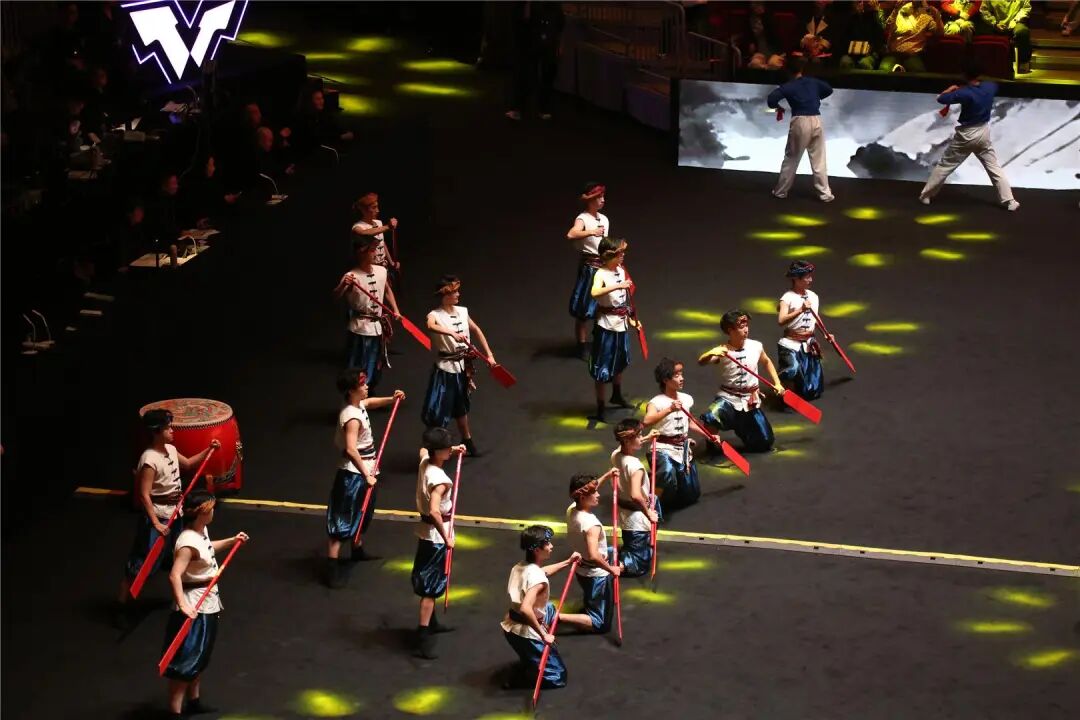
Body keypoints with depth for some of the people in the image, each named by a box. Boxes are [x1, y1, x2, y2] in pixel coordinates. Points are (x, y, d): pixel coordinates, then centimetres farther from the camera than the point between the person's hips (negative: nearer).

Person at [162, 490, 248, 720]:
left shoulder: (201, 532, 2)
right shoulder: (189, 542, -29)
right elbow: (174, 576, -38)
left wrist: (232, 541, 29)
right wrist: (183, 605, -46)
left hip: (208, 605, 10)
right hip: (195, 608, -10)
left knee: (201, 657, 23)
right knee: (185, 660, -2)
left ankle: (194, 701, 38)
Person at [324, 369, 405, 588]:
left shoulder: (360, 405, 3)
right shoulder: (352, 418, -27)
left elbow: (371, 402, 30)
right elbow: (351, 450, -37)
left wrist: (391, 399, 15)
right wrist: (366, 475, -35)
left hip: (365, 472, 10)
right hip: (352, 475, -10)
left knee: (363, 515, 27)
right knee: (341, 521, -7)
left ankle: (358, 550, 46)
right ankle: (332, 566, -7)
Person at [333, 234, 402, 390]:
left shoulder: (381, 271, -1)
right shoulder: (352, 276, -21)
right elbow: (336, 296, -35)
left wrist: (395, 310, 11)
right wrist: (343, 285, -54)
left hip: (378, 327, 7)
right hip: (360, 330, -7)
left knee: (375, 369, 20)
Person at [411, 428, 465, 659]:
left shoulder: (424, 462, -2)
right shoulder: (440, 480, -29)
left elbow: (423, 450, 25)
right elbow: (434, 511, -40)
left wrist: (453, 450, 14)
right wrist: (446, 538, -30)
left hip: (426, 532, 9)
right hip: (436, 536, -9)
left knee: (428, 582, 24)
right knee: (431, 587, -5)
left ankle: (431, 622, 42)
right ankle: (423, 639, -3)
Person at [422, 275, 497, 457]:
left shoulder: (462, 311, 3)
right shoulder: (435, 315, -16)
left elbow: (476, 331, 17)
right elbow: (431, 326, -40)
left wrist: (489, 354, 14)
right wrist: (453, 333, -54)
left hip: (462, 366, 6)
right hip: (445, 368, -6)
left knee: (461, 407, 23)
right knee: (438, 410, -5)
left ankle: (467, 439, 40)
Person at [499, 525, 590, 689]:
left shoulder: (520, 566, 1)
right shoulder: (538, 579, -26)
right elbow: (525, 609, -40)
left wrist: (568, 562, 27)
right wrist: (543, 635, -31)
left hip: (511, 627, 9)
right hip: (526, 634, -9)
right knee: (557, 678, 4)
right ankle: (519, 677, -4)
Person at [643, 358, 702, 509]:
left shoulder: (686, 399, 5)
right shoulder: (657, 402, -15)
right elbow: (647, 420, -35)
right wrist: (669, 409, -43)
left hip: (683, 448, 7)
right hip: (664, 448, -7)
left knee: (691, 495, 13)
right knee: (667, 473, -41)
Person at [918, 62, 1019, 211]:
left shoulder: (965, 93, -24)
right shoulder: (990, 87, -6)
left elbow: (940, 99, -21)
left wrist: (951, 89, -1)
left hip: (966, 135, -4)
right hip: (983, 133, 4)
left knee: (944, 166, 10)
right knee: (994, 168, 10)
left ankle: (926, 196, 18)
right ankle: (1009, 201, 7)